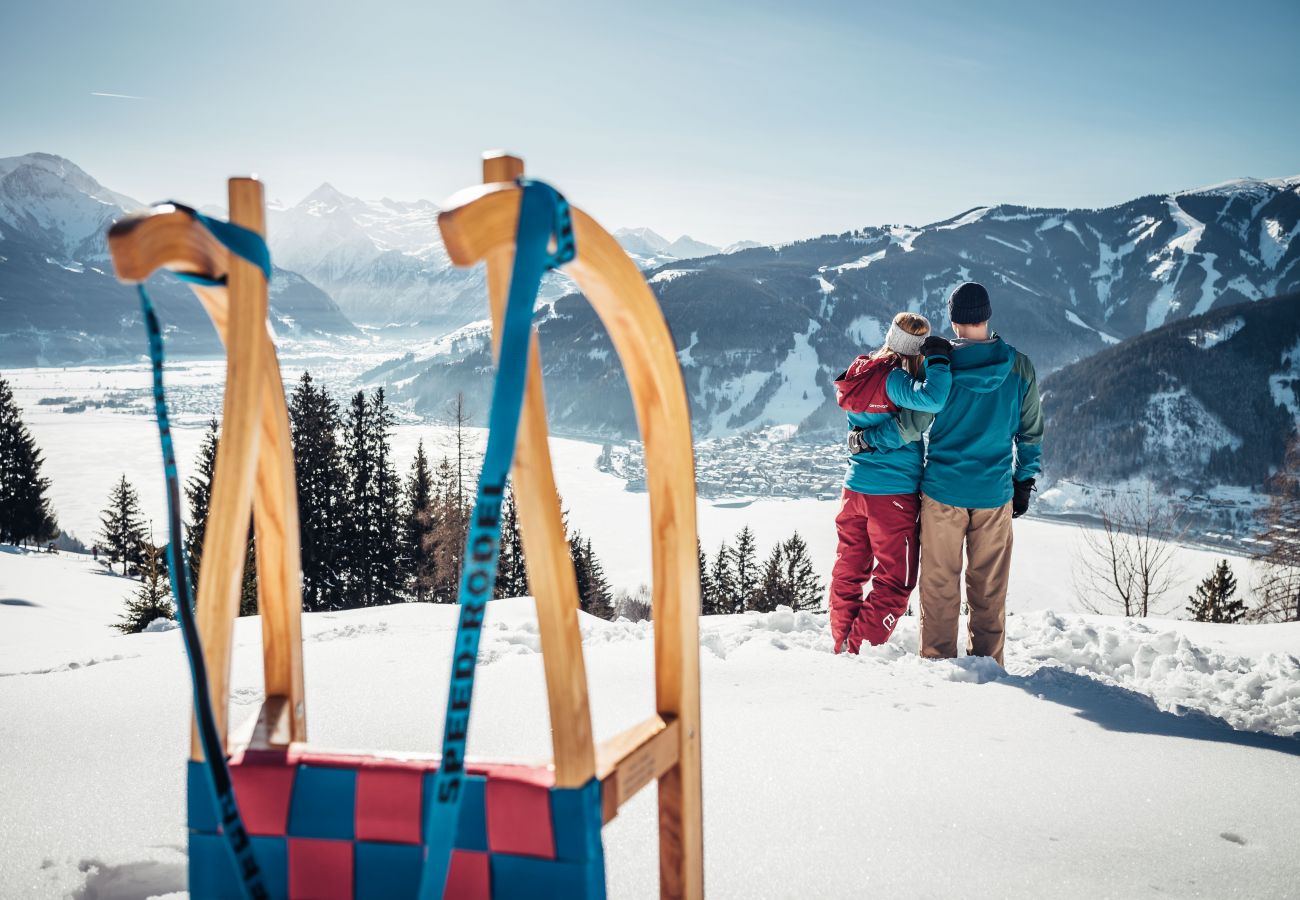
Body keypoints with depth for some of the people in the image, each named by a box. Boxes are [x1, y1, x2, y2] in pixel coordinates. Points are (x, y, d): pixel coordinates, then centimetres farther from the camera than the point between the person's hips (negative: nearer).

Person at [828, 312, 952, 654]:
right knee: (895, 581, 4)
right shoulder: (893, 379, -18)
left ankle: (842, 646, 25)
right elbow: (933, 400, -33)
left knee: (849, 573, 17)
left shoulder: (861, 372, 5)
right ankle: (858, 651, 2)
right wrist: (938, 359, -21)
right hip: (893, 494, -7)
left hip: (854, 488, 8)